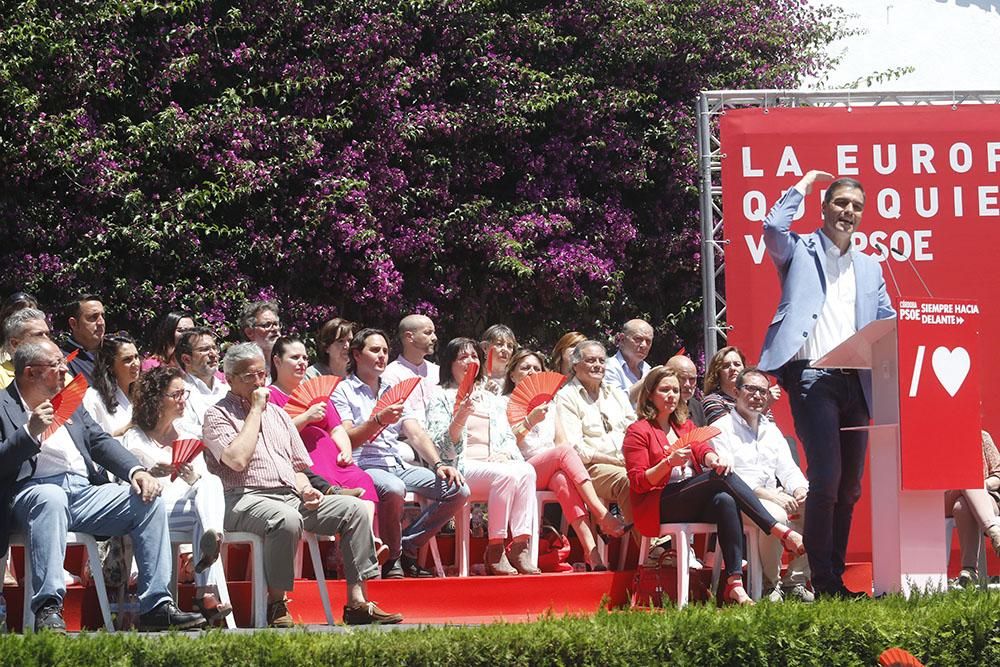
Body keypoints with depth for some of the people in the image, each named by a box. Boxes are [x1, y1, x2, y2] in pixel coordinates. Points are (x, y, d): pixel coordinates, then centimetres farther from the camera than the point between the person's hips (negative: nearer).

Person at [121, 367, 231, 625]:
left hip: (192, 504, 4)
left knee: (212, 482, -31)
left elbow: (206, 480, 15)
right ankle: (207, 594, -47)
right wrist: (151, 474, -17)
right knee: (202, 513, -31)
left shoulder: (188, 437, 26)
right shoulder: (134, 439, 12)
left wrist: (192, 477, -9)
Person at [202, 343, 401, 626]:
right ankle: (276, 606, -27)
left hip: (291, 496, 7)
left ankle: (357, 602, -16)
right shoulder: (218, 415, 4)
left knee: (355, 508, -13)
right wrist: (255, 411, -5)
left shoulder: (278, 414, 25)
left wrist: (305, 489, 3)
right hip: (246, 500, -7)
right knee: (286, 518, -39)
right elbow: (237, 460, -14)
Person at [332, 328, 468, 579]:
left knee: (458, 490, -14)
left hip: (400, 465, 6)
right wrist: (378, 421, -21)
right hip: (365, 466, -6)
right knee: (393, 488, -40)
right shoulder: (343, 391, 5)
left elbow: (417, 435, 13)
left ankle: (407, 548, -4)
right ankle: (391, 558, -17)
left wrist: (438, 464, -4)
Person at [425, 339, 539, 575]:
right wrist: (460, 419, -19)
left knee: (526, 471, -30)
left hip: (494, 464, 5)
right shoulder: (442, 398, 10)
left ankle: (521, 545, -37)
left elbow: (508, 438, 22)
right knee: (507, 474, -35)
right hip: (461, 466, -5)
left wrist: (504, 453, -2)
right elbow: (441, 445, -2)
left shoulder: (492, 400, 27)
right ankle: (495, 551, -31)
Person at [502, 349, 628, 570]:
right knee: (564, 452, -33)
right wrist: (529, 422, -15)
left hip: (554, 471, 3)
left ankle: (591, 551, -52)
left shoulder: (548, 405, 27)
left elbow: (562, 441, 17)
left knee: (563, 480, -36)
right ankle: (603, 515, -44)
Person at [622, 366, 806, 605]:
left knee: (725, 500, -33)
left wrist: (714, 458, -22)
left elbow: (703, 450, 3)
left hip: (695, 504, 5)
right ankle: (781, 532, -32)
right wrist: (669, 462, -20)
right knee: (722, 477, -28)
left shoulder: (686, 427, 25)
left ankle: (735, 584, -46)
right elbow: (639, 483, -5)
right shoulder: (638, 431, 5)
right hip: (659, 508, -5)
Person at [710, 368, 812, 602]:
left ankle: (795, 580, -10)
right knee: (775, 516, -37)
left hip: (776, 498, 7)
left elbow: (788, 469, 18)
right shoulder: (722, 429, 1)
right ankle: (770, 583, -19)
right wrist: (770, 495, -20)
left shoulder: (771, 430, 24)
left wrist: (800, 490, -8)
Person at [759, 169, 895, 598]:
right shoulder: (800, 251, 7)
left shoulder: (869, 268, 23)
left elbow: (888, 321, 22)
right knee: (825, 479, -16)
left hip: (857, 381, 6)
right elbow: (773, 228, -14)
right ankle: (823, 582, -12)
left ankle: (835, 579, 12)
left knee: (849, 486, 6)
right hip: (812, 377, -6)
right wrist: (804, 186, -1)